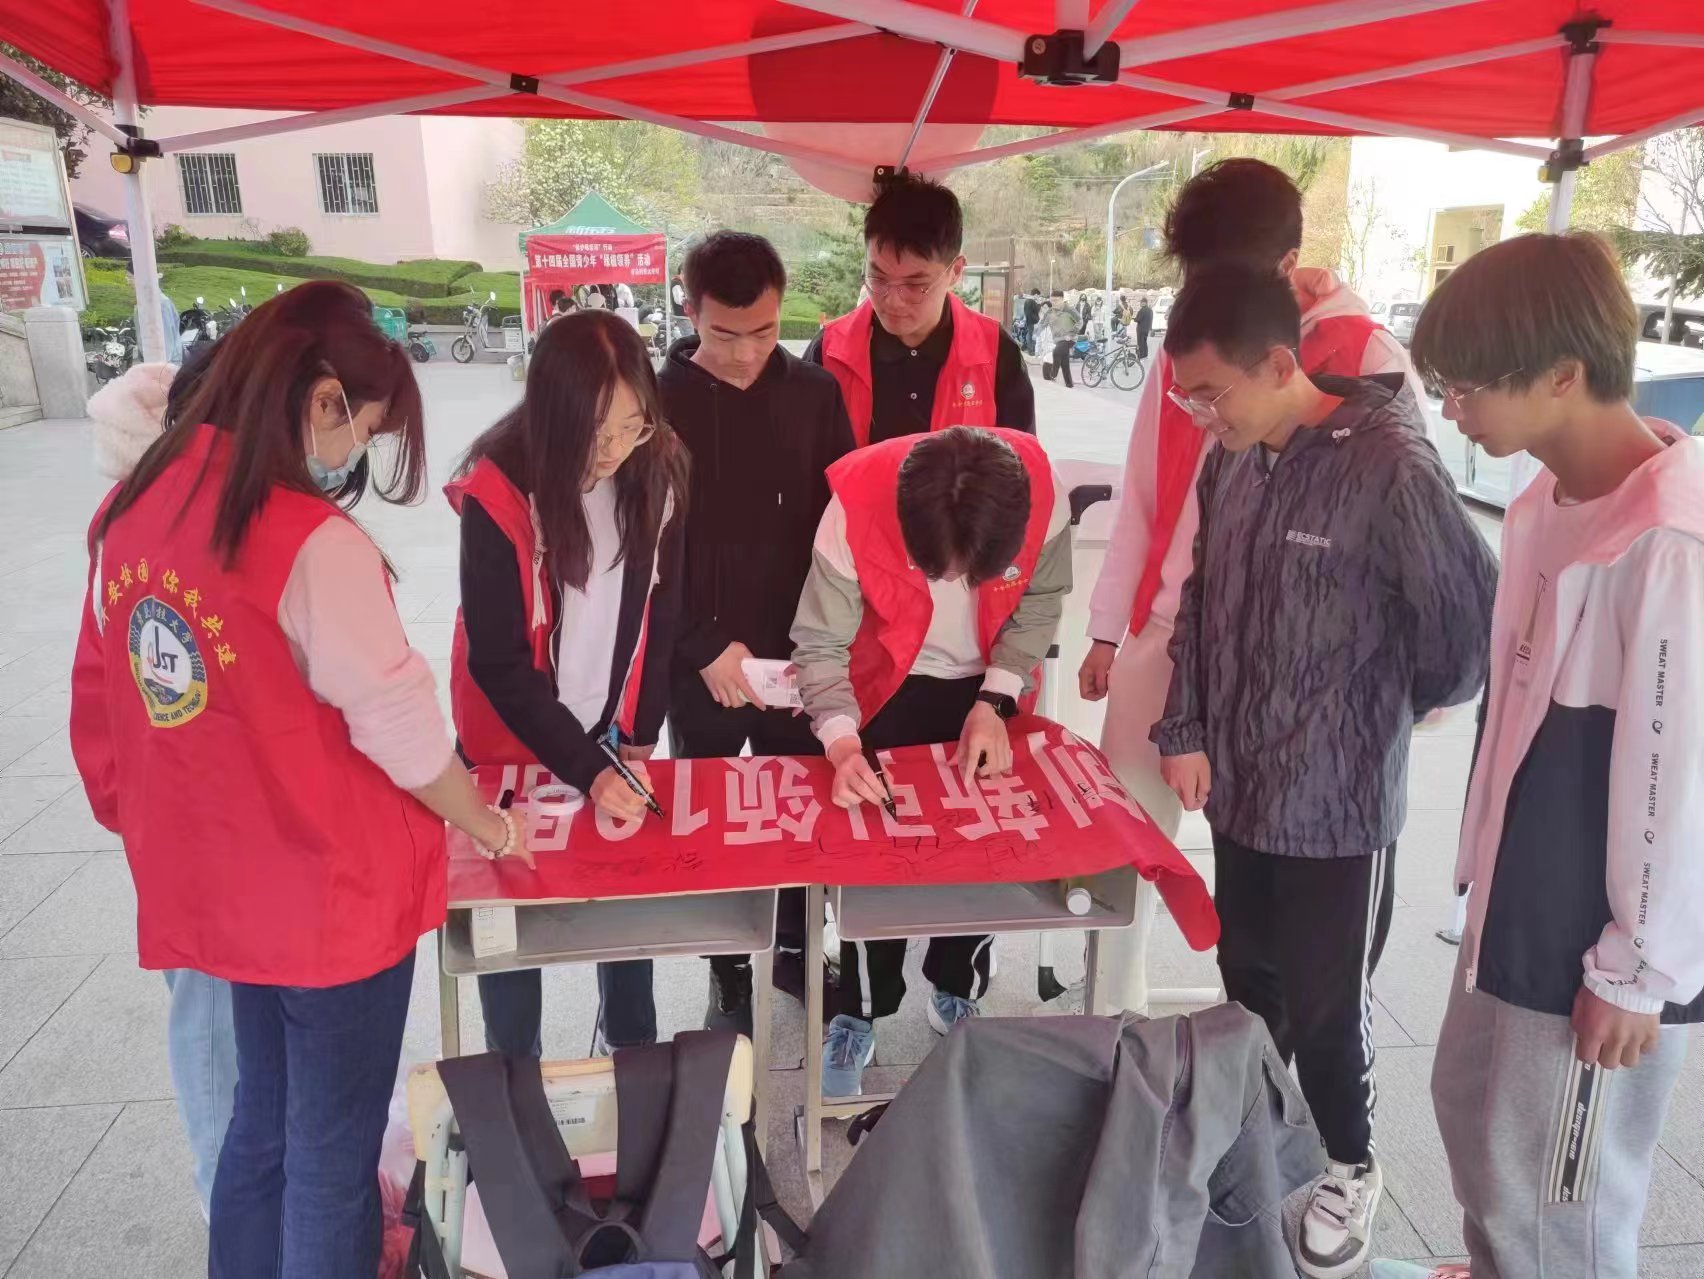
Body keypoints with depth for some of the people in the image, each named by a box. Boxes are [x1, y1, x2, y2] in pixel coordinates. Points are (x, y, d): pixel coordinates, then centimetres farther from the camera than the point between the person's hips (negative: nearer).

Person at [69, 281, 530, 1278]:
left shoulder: (129, 512, -2)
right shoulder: (313, 542, -24)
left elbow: (101, 709, 7)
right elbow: (400, 729, -18)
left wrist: (165, 834, 19)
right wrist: (494, 829, -1)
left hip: (216, 889, 7)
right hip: (333, 895, -7)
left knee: (262, 1124, 26)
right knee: (331, 1155, 13)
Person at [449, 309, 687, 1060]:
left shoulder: (658, 470, -11)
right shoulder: (497, 492, -22)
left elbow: (663, 612, -2)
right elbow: (498, 662, -19)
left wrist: (639, 735, -4)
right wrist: (585, 768, -24)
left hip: (615, 737, 3)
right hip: (516, 742, -3)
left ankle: (630, 1047, 37)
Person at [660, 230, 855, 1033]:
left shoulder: (815, 394, -1)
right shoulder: (659, 403, -7)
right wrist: (704, 646, -14)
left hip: (800, 653, 2)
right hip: (702, 664, -1)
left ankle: (796, 950, 38)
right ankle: (728, 977, 32)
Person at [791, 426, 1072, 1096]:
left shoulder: (1042, 493, -29)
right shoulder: (857, 504, -34)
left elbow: (1038, 605, -11)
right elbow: (819, 644, -26)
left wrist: (994, 701, -19)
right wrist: (841, 742, -41)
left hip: (990, 688, 2)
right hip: (892, 686, -2)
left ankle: (958, 992, 35)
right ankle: (859, 1014, 22)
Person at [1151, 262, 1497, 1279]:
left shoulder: (1390, 465, -20)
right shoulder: (1231, 461, 0)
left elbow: (1475, 620, -14)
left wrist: (1398, 705, 2)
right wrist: (1185, 731, 2)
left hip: (1340, 804, -5)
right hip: (1241, 791, 6)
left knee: (1326, 1007, 13)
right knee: (1249, 989, 21)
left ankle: (1351, 1168, 40)